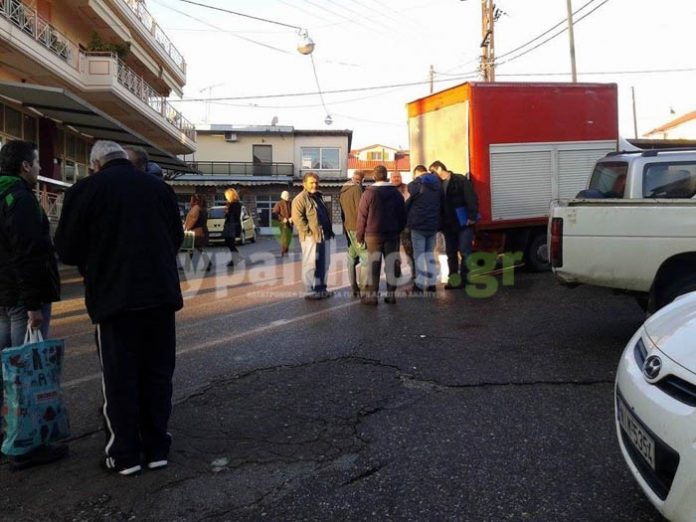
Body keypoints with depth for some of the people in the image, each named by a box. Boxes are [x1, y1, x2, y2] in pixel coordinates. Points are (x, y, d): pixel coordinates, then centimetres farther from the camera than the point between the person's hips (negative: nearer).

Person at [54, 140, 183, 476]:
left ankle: (124, 455, 14)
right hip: (160, 294, 3)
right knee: (157, 373, 12)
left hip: (114, 297, -3)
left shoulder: (85, 190, -5)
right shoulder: (160, 188, 4)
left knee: (119, 377, 8)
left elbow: (67, 250, 0)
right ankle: (157, 449, 19)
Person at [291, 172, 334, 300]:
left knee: (324, 263, 13)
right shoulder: (300, 199, -8)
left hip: (324, 236, 9)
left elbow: (326, 215, 28)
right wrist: (308, 231, -19)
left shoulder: (318, 197, 20)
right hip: (311, 237, -9)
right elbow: (297, 218, -17)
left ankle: (321, 288, 23)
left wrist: (329, 230, 17)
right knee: (310, 264, -6)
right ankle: (309, 291, -1)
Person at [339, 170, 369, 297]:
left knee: (352, 258, 11)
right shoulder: (357, 189, -12)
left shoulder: (343, 190, 13)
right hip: (357, 228, -9)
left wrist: (345, 227, 19)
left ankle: (354, 288, 15)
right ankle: (363, 288, -9)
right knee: (366, 258, -7)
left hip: (348, 228, 9)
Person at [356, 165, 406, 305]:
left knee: (373, 265, 2)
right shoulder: (396, 193, 4)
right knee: (391, 264, 7)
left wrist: (359, 235, 2)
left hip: (373, 234, -3)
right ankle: (391, 294, 10)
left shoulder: (369, 193, -7)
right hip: (392, 234, 3)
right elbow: (403, 215, 9)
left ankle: (372, 295, 4)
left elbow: (362, 216, -6)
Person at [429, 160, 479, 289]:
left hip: (463, 223, -6)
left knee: (465, 252, -3)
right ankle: (453, 279, 17)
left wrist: (472, 217, -19)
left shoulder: (460, 180, -7)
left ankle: (464, 279, 3)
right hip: (448, 225, 6)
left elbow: (471, 198, -13)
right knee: (451, 253, 10)